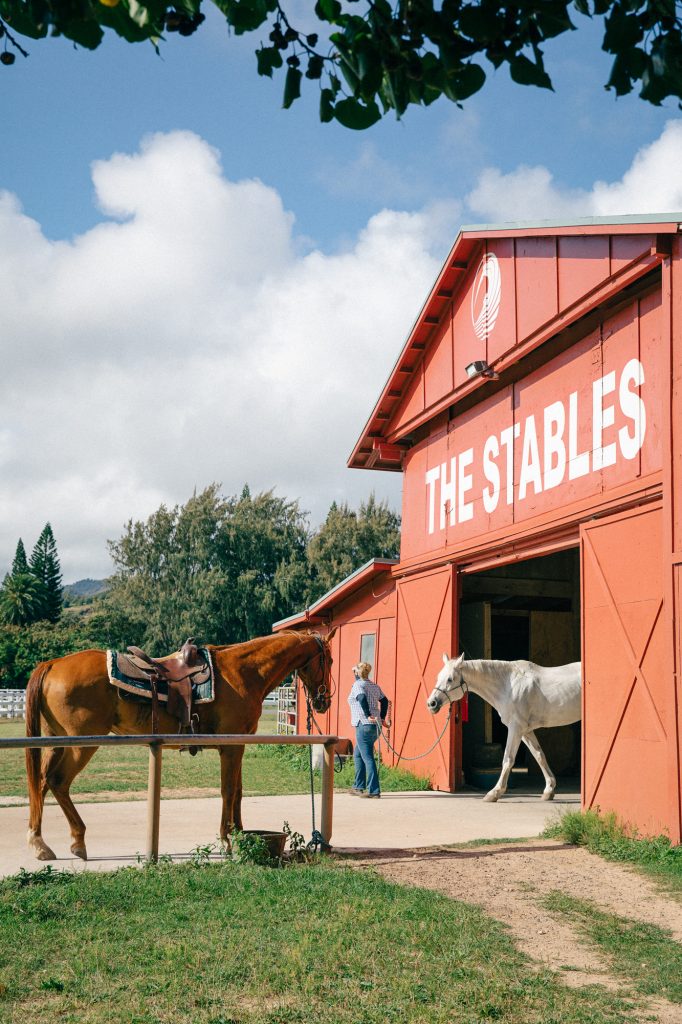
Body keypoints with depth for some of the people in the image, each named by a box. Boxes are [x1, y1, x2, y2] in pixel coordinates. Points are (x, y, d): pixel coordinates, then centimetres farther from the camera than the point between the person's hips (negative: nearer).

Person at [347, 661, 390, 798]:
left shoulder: (358, 685, -8)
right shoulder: (374, 686, 15)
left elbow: (362, 698, -26)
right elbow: (384, 700, 16)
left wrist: (368, 715, -27)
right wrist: (382, 718, 13)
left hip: (364, 725, -9)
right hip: (375, 726, 9)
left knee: (367, 758, -7)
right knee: (358, 755, 22)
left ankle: (374, 791, -11)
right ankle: (358, 787, 26)